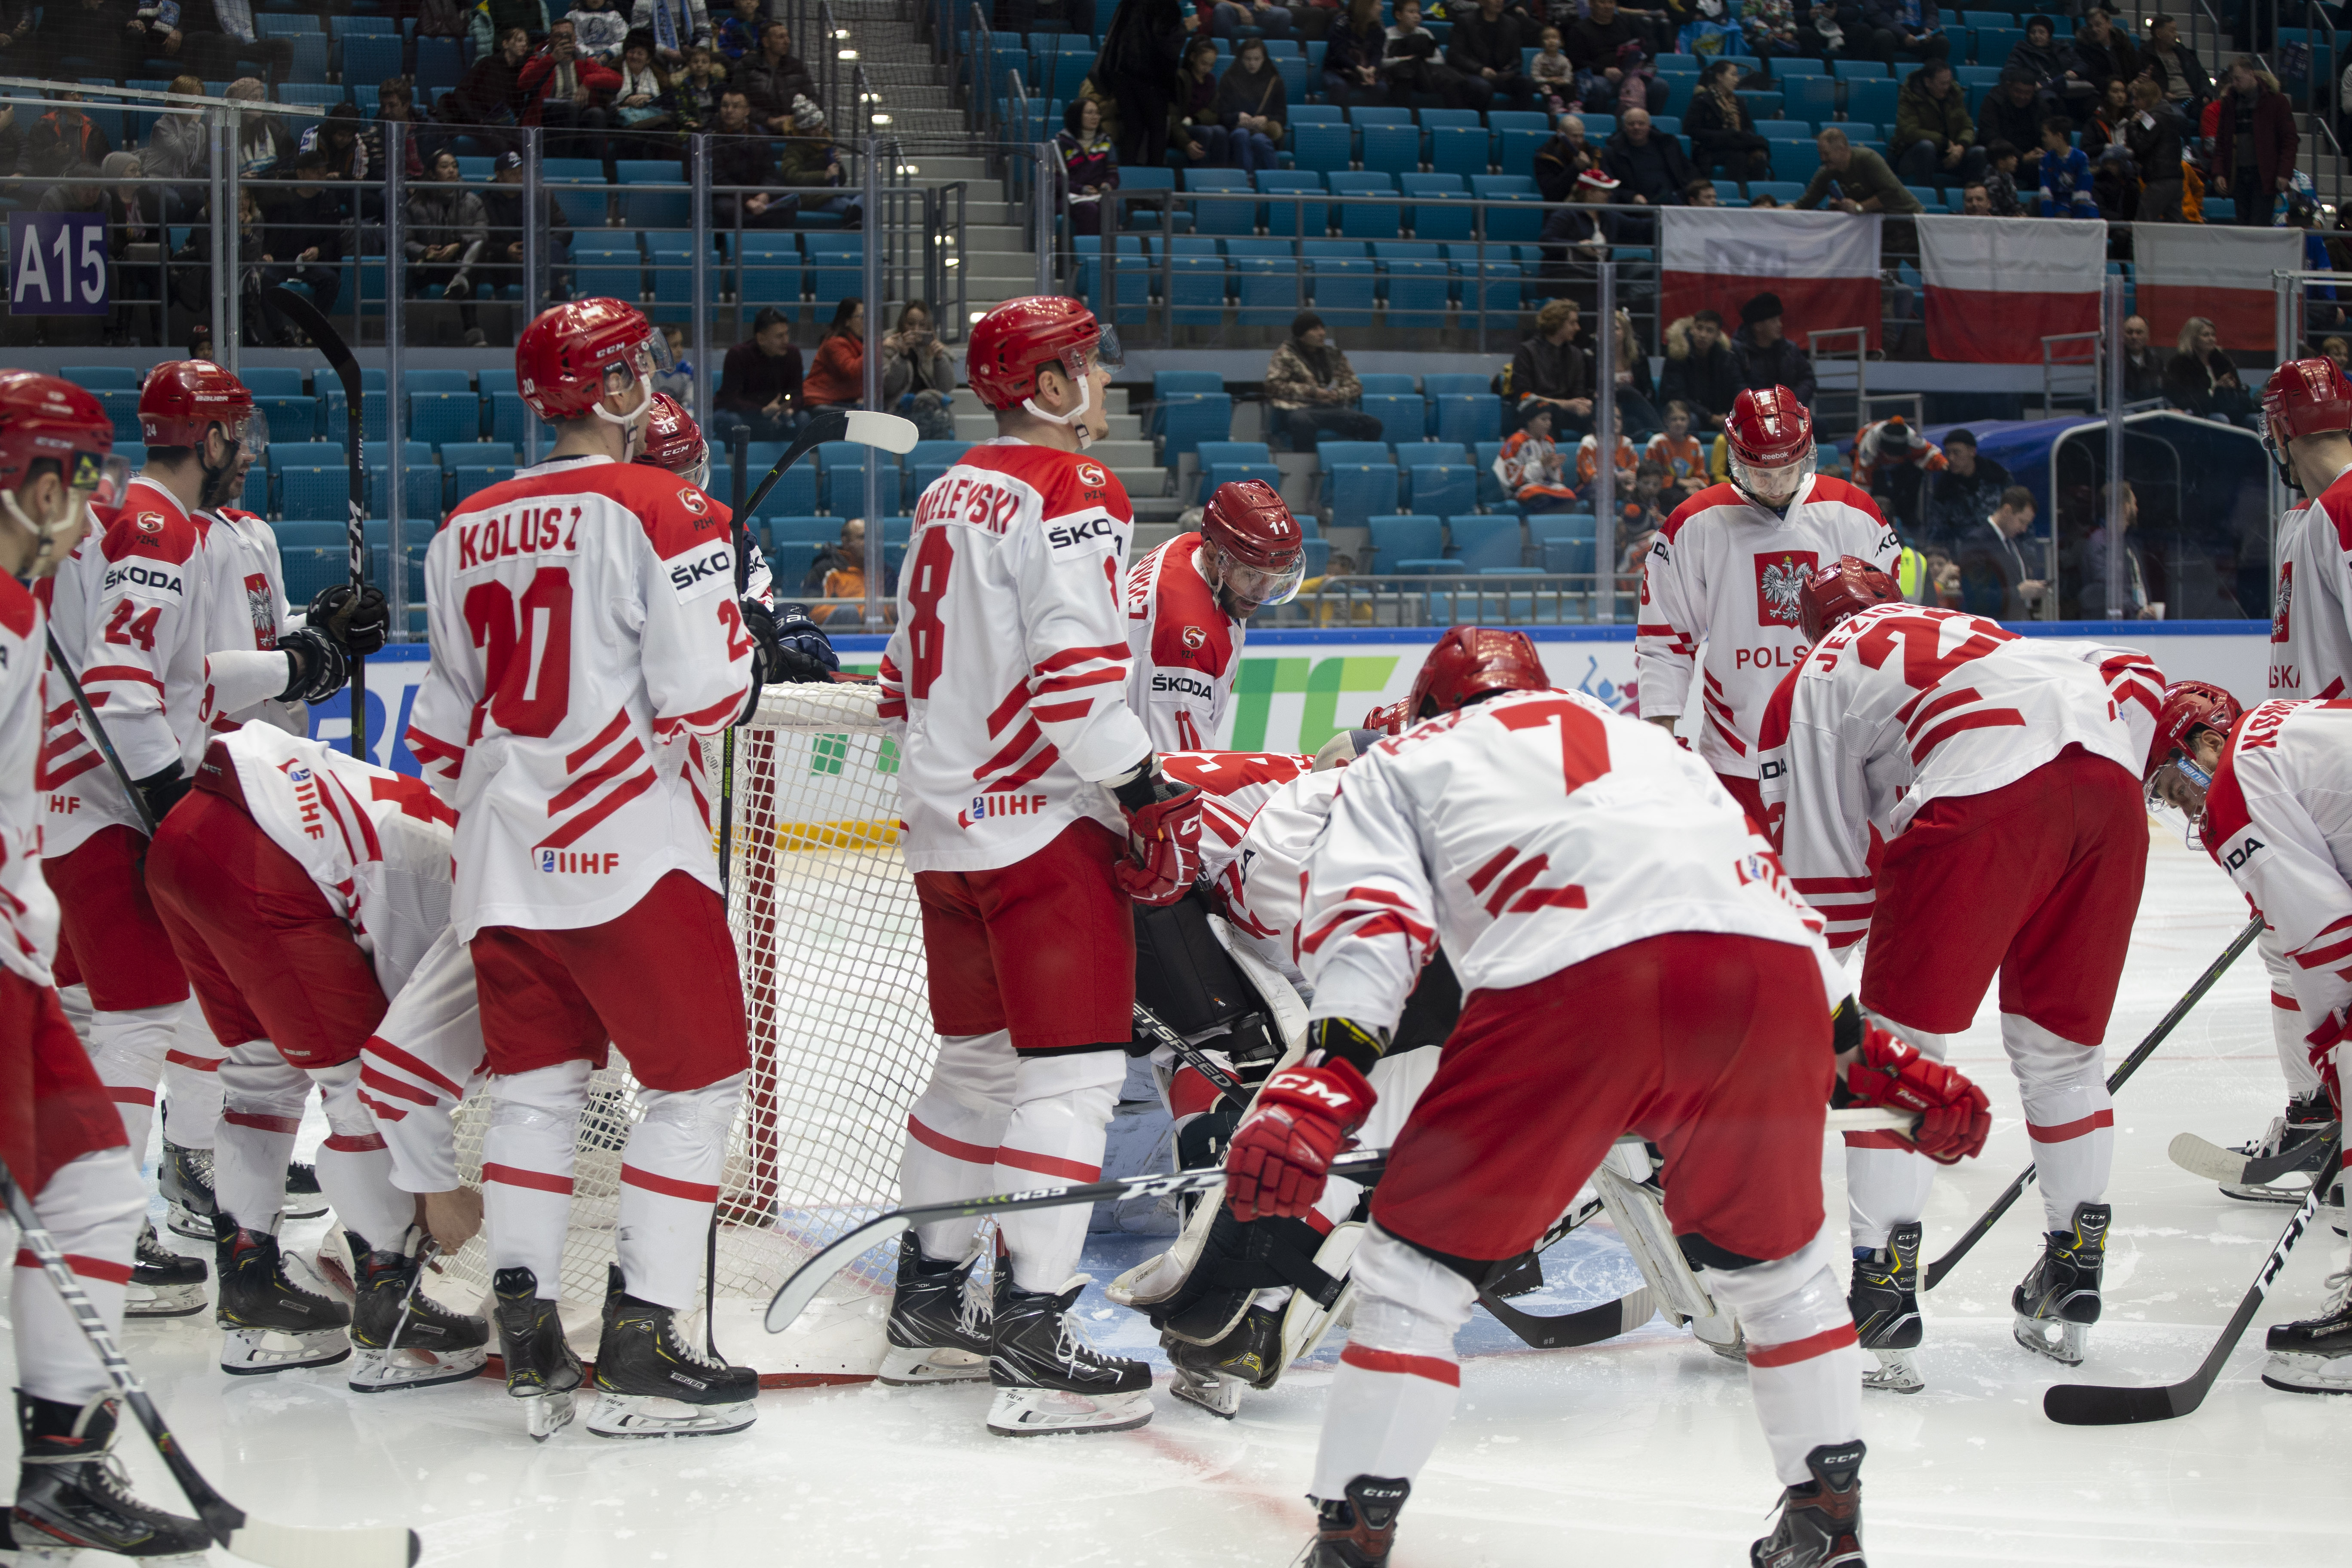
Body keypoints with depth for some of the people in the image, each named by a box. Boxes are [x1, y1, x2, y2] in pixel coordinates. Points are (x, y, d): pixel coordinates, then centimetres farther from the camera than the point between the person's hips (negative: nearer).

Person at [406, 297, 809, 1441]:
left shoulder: (467, 530, 10)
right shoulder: (660, 512, -10)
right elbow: (700, 694, -15)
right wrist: (754, 650, 5)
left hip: (504, 862, 7)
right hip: (630, 852, -6)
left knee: (536, 1086, 13)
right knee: (694, 1085, 3)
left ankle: (526, 1342, 11)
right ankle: (642, 1351, -1)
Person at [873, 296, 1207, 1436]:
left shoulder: (950, 495, 15)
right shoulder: (1070, 493, -13)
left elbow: (911, 670, 21)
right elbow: (1074, 667, -23)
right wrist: (1151, 798, -18)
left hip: (946, 823, 9)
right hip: (1040, 826, -9)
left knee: (977, 1061, 19)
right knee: (1071, 1071, -7)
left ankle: (928, 1307, 27)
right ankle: (1033, 1346, -11)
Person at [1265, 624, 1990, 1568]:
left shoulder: (1404, 763, 29)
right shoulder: (1655, 745, 43)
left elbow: (1370, 917, 10)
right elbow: (1776, 894, 37)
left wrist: (1325, 1077, -2)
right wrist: (1881, 1060, 38)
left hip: (1571, 984, -4)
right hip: (1772, 977, 4)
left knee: (1419, 1259, 12)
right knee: (1773, 1257, 28)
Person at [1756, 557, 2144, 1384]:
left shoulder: (1813, 681, 24)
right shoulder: (1969, 631, 42)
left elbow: (1819, 870, 19)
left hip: (1992, 788, -6)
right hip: (2111, 773, 6)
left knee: (1898, 1042, 5)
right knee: (2060, 1045, 20)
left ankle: (1881, 1292, -3)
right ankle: (2071, 1288, 27)